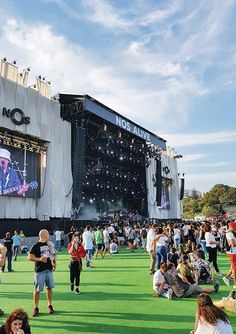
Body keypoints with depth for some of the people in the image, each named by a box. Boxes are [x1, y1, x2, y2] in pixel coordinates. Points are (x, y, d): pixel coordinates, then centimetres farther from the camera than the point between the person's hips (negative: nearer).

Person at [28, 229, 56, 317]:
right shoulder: (36, 246, -10)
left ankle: (50, 306, 22)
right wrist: (39, 259, -28)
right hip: (40, 270, -5)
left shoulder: (49, 244, 9)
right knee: (37, 290, 1)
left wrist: (54, 262, 11)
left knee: (49, 287, 10)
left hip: (49, 269, 6)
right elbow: (30, 257, -14)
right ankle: (36, 308, 14)